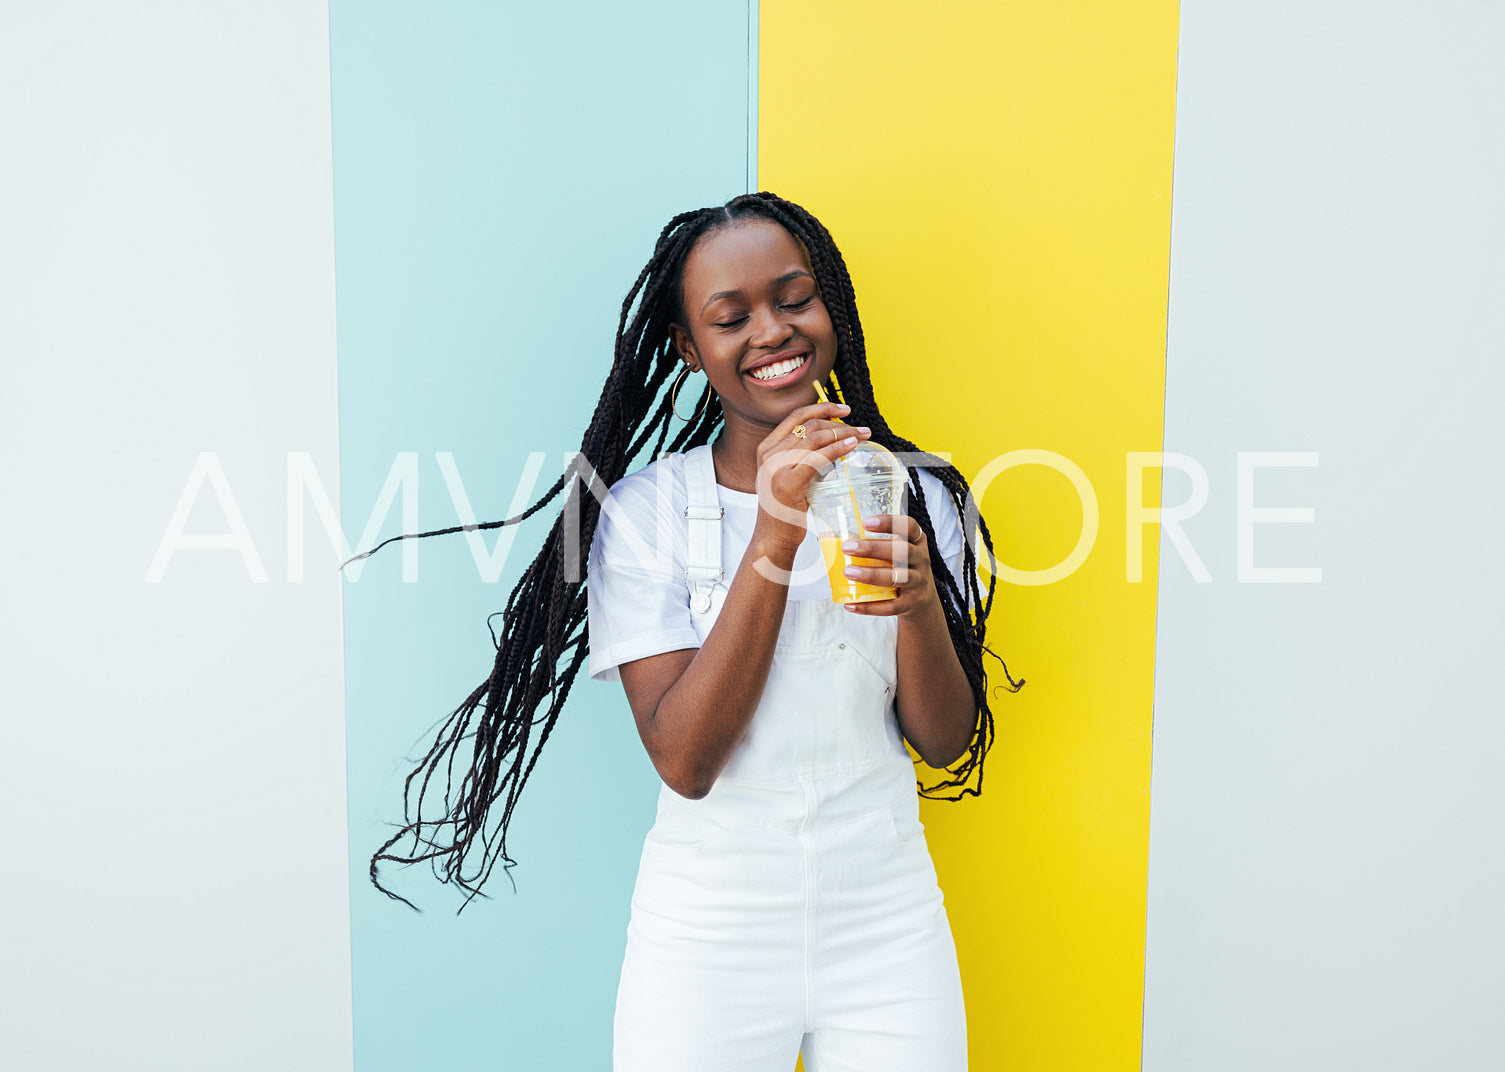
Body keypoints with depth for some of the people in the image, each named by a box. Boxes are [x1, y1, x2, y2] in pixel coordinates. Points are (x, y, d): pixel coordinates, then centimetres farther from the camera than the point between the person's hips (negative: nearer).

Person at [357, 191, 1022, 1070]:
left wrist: (921, 603, -20)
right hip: (710, 934, -2)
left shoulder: (915, 493, -2)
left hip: (888, 929, 3)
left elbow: (946, 743, 0)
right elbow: (685, 760, -18)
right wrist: (774, 535, -25)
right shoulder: (645, 510, -10)